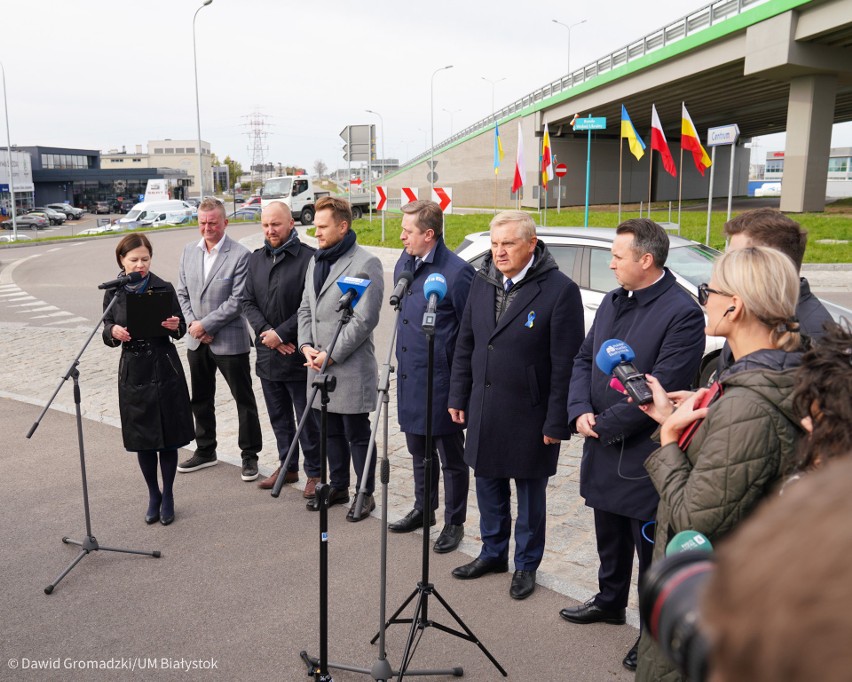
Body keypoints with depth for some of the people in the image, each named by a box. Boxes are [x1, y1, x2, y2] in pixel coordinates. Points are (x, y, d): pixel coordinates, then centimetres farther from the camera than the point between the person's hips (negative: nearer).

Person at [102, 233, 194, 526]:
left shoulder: (163, 288, -2)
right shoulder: (114, 293, 1)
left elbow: (180, 328, 2)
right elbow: (107, 331, 6)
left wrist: (175, 326, -21)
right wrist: (113, 332, -17)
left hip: (165, 369, -1)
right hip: (133, 372, 2)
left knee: (168, 437, 5)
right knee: (142, 438, 9)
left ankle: (168, 496, 21)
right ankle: (153, 496, 26)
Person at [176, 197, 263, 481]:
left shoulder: (240, 255, -13)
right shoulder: (189, 251, 6)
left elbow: (237, 301, -17)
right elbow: (182, 292, 9)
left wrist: (205, 324, -16)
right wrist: (192, 324, -6)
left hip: (229, 340, -6)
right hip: (196, 341, 6)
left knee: (244, 399, 5)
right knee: (201, 399, 18)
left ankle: (250, 454, 18)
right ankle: (205, 450, 34)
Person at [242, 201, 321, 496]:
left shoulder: (309, 258, -12)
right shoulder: (256, 259, 11)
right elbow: (247, 301, 7)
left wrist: (281, 333, -16)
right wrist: (264, 332, -8)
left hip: (298, 355, -6)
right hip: (267, 354, 7)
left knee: (307, 419, 3)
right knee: (279, 417, 18)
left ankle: (315, 472, 17)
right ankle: (287, 467, 33)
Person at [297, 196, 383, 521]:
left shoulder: (366, 264, -12)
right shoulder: (316, 261, 14)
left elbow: (365, 319, -17)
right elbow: (305, 308, 17)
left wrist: (331, 354, -16)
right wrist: (306, 345, 0)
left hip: (351, 368, -7)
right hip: (318, 366, 8)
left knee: (357, 435, 5)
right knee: (331, 432, 19)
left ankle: (365, 493, 20)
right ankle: (338, 486, 34)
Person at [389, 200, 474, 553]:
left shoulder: (456, 272, -18)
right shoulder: (404, 262, 6)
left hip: (441, 382, -8)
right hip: (409, 377, 8)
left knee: (451, 457, 10)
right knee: (418, 451, 22)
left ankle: (454, 523, 26)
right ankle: (424, 509, 41)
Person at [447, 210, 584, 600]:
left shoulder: (559, 290, -15)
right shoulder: (482, 281, 4)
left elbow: (565, 364, -14)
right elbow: (465, 344, 10)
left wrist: (556, 422, -14)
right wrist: (458, 396, 9)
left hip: (529, 414, -5)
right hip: (484, 409, 6)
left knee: (530, 492, 12)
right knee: (488, 485, 18)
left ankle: (526, 565, 31)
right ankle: (493, 553, 39)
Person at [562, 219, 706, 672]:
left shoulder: (682, 313, -19)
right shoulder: (612, 302, 7)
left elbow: (661, 387, -23)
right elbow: (584, 359, 8)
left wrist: (605, 426, -16)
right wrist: (580, 411, -8)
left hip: (645, 456, -7)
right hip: (603, 449, 8)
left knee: (650, 549, 9)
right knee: (610, 537, 25)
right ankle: (610, 602, 46)